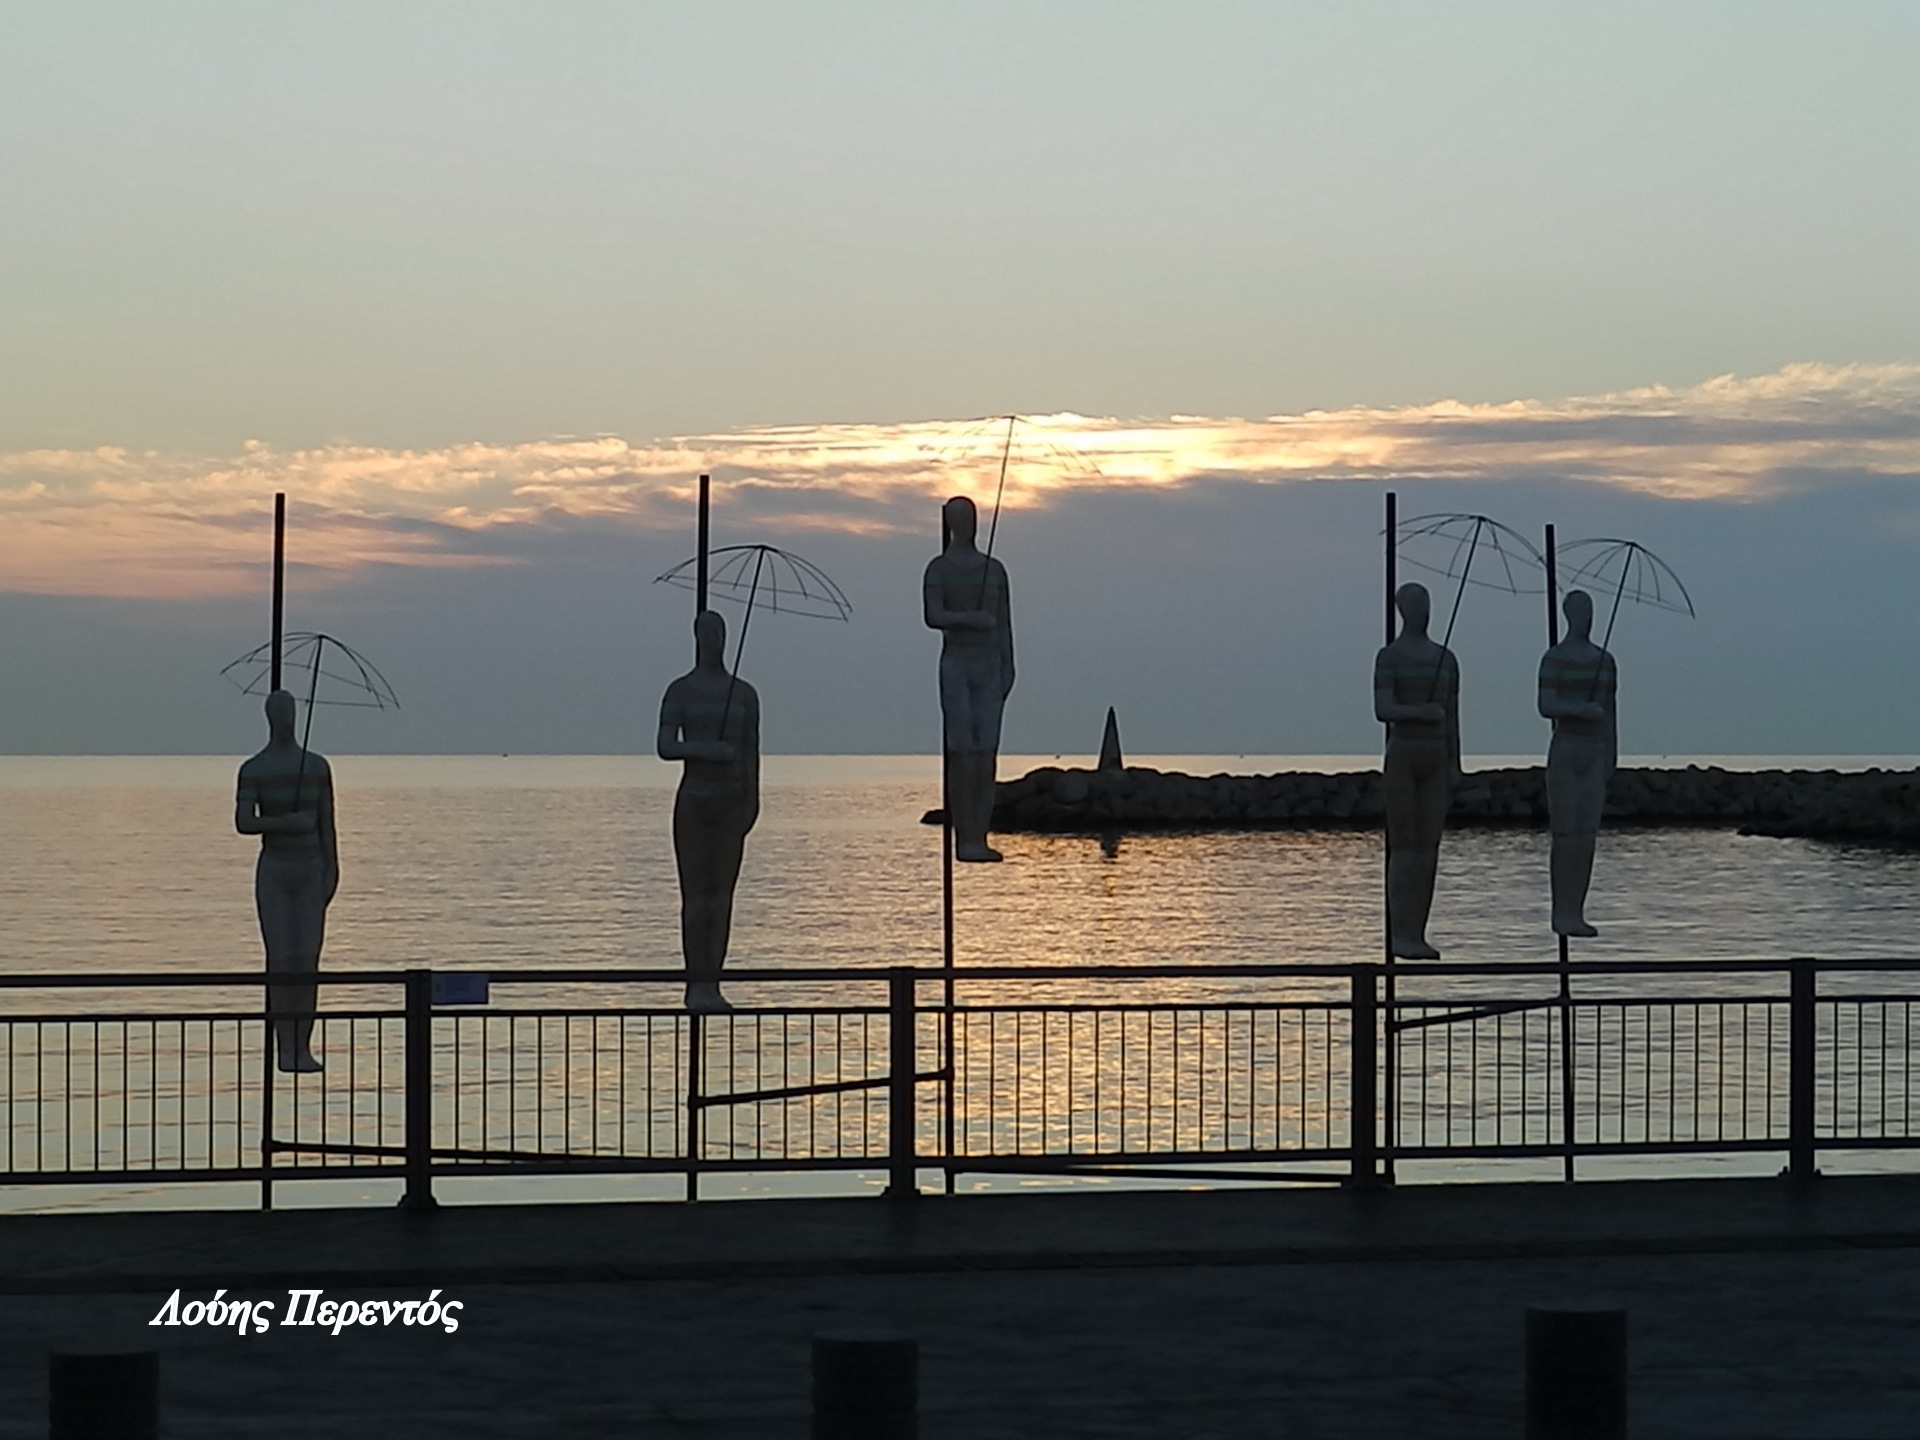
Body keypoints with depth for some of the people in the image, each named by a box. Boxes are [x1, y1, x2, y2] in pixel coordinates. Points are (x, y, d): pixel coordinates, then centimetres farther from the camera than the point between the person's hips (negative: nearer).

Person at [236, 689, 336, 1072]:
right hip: (274, 868, -3)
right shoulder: (254, 769, -2)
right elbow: (243, 823, -13)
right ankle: (284, 1047, -2)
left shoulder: (317, 766, 9)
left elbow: (327, 823, 10)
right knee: (280, 959, -5)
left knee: (308, 959, -1)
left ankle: (304, 1047, 2)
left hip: (311, 868, 3)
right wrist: (285, 821, -25)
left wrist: (332, 869, 4)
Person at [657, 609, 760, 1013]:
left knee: (722, 893, 0)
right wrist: (708, 749, -21)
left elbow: (751, 751, 12)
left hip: (731, 801, 3)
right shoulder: (680, 691, 0)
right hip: (693, 799, -3)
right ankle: (698, 984, -5)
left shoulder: (743, 693, 10)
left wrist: (753, 799, 6)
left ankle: (711, 984, 2)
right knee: (695, 894, -5)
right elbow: (665, 747, -9)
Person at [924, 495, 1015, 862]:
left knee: (987, 756, -1)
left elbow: (1004, 623, 15)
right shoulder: (939, 568, 0)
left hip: (989, 666, 4)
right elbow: (933, 616, -14)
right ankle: (964, 839, -5)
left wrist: (1008, 668, 7)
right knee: (960, 755, -7)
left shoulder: (995, 569, 15)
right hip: (956, 664, -4)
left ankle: (981, 839, 0)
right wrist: (970, 618, -30)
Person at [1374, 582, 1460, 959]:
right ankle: (1399, 935, -3)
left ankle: (1417, 934, 6)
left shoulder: (1445, 658, 13)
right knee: (1403, 847, -6)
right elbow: (1382, 711, -16)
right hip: (1402, 754, -6)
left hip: (1436, 758, 6)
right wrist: (1422, 712, -32)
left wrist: (1455, 766, 10)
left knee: (1429, 848, 3)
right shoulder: (1389, 656, -5)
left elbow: (1452, 715, 15)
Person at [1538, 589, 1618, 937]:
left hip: (1594, 752, 5)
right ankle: (1561, 914, 0)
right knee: (1566, 835, -6)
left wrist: (1612, 761, 13)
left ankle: (1575, 913, 5)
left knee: (1588, 836, 1)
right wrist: (1582, 709, -30)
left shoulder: (1604, 660, 13)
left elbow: (1609, 712, 16)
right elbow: (1546, 706, -14)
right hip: (1564, 750, -5)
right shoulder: (1554, 659, -4)